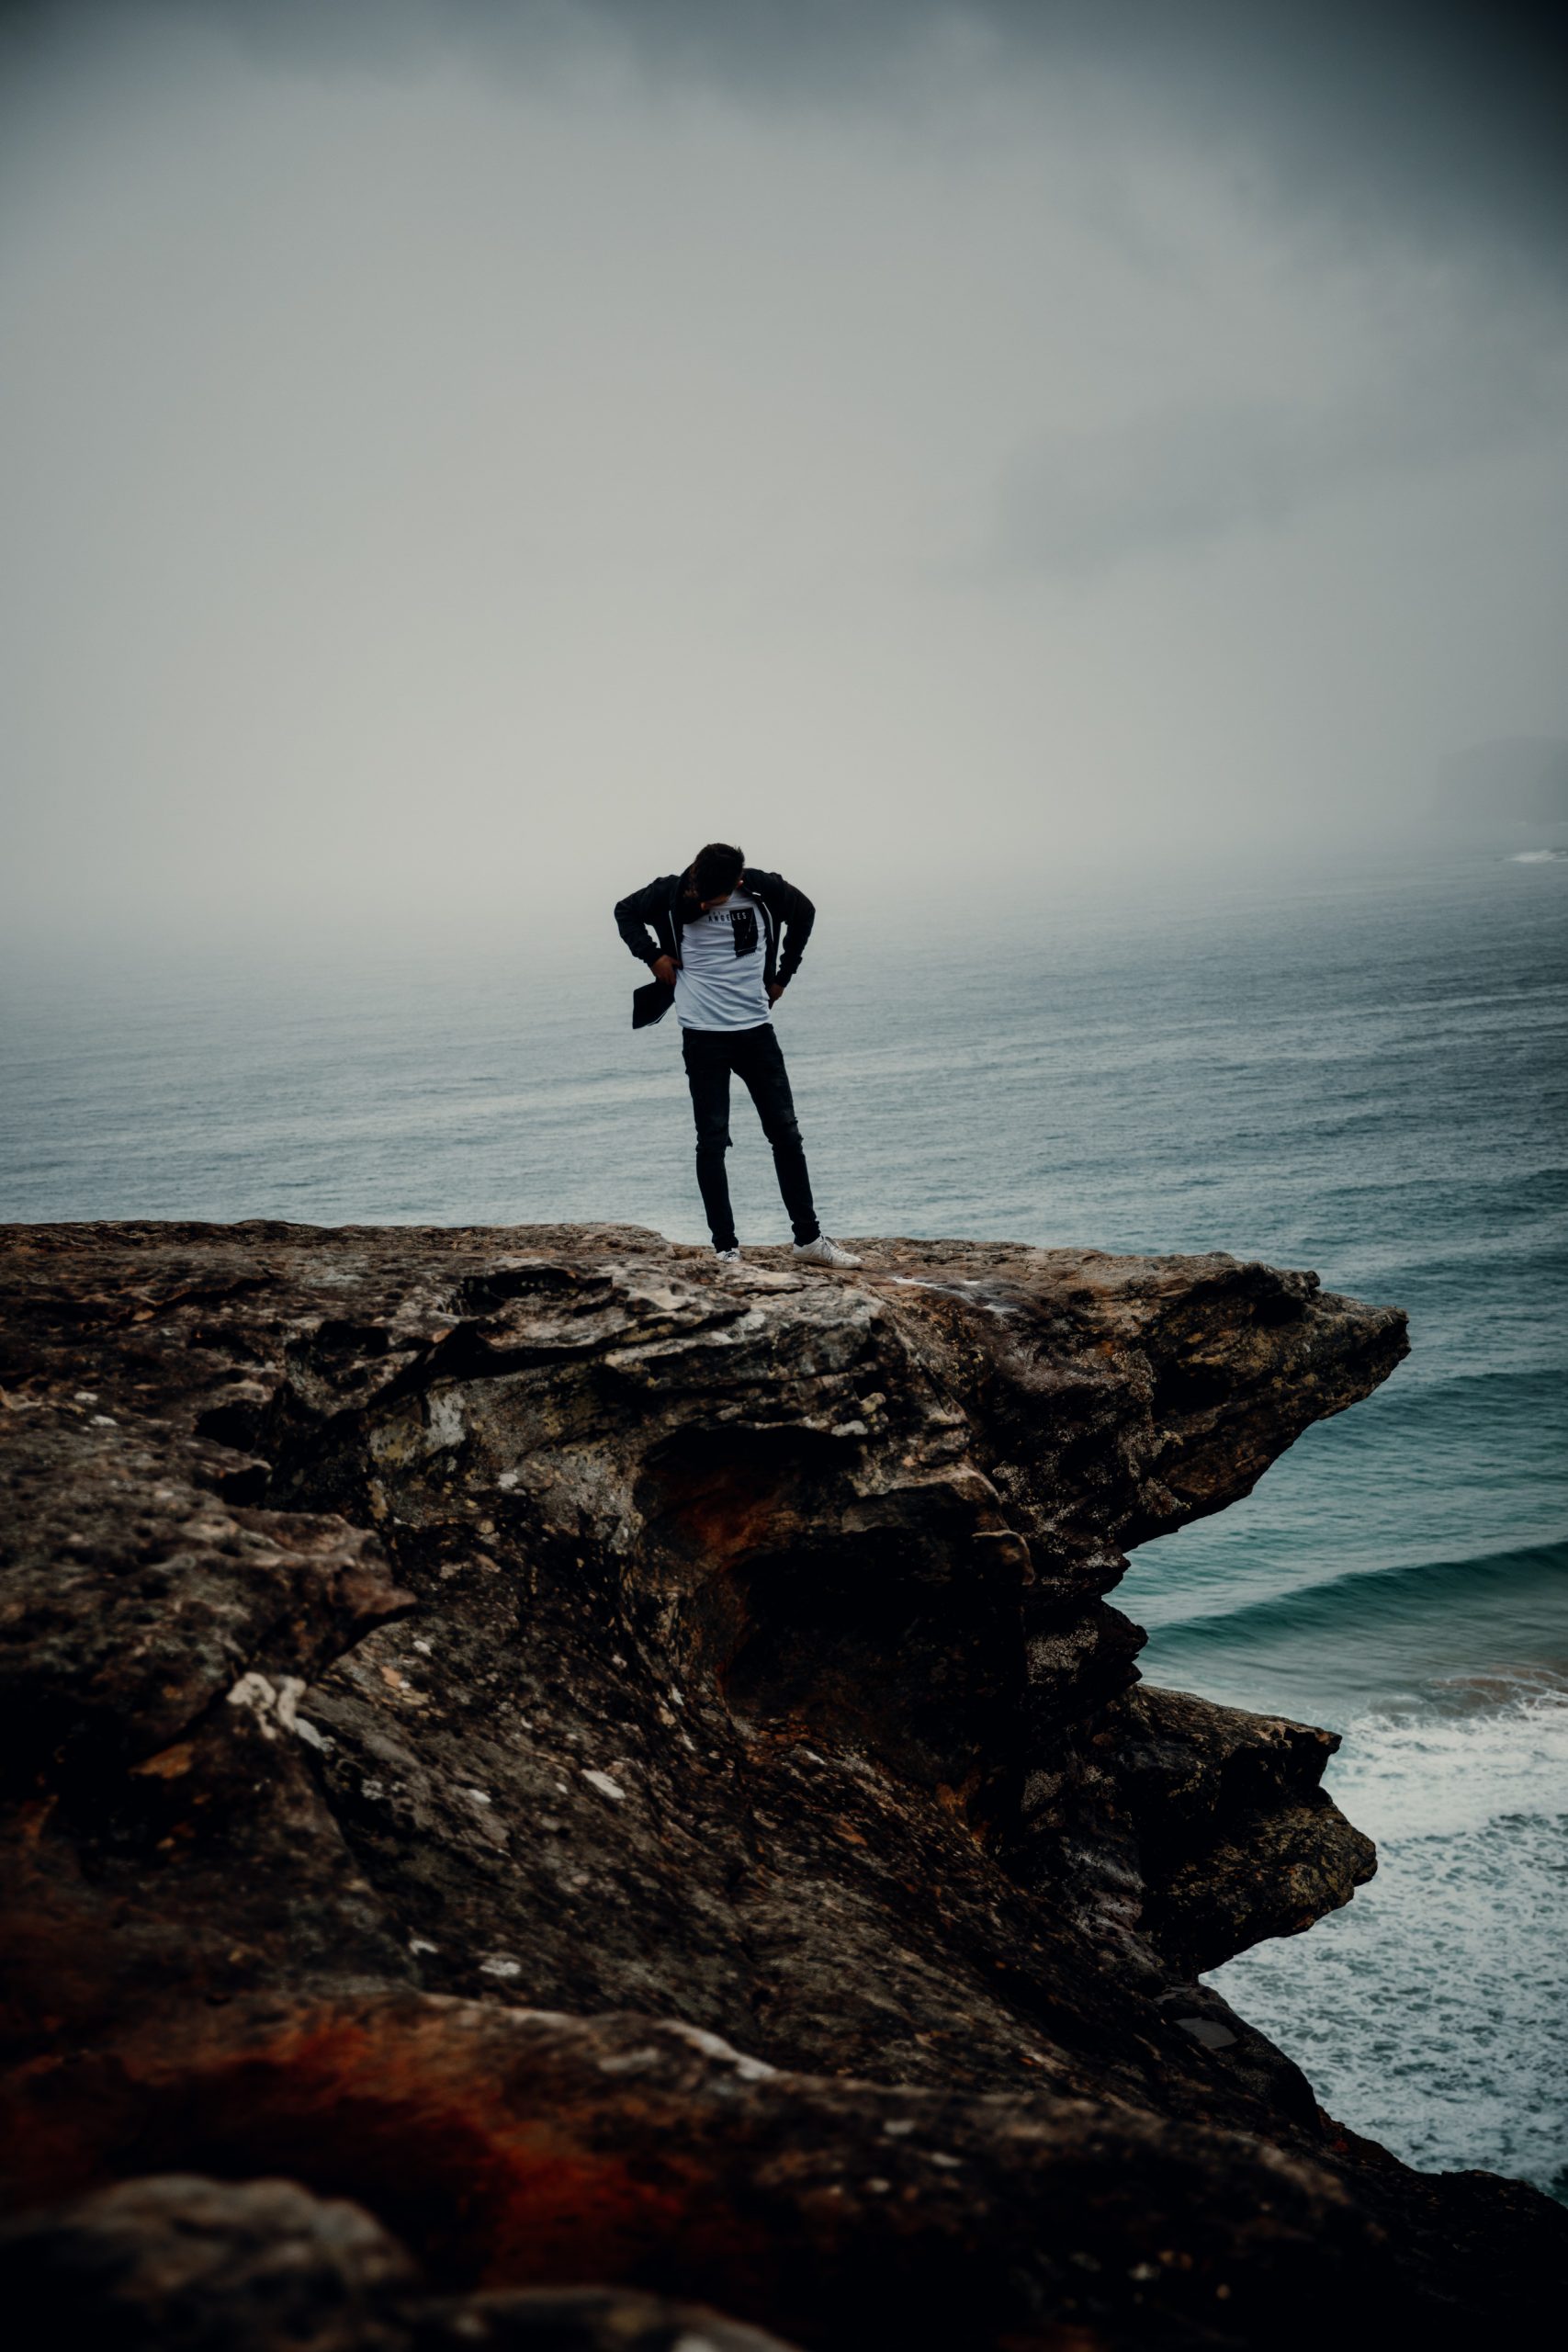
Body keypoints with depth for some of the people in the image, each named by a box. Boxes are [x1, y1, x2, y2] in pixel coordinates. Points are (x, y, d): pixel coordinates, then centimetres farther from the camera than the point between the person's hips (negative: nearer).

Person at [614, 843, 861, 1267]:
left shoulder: (764, 890, -7)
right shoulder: (671, 894, -8)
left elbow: (804, 913, 14)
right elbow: (625, 913, 10)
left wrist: (782, 975, 11)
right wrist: (653, 955, -4)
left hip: (756, 1029, 2)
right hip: (703, 1036, -1)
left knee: (786, 1133, 4)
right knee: (712, 1141, -2)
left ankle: (808, 1239, 13)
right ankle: (725, 1248, 2)